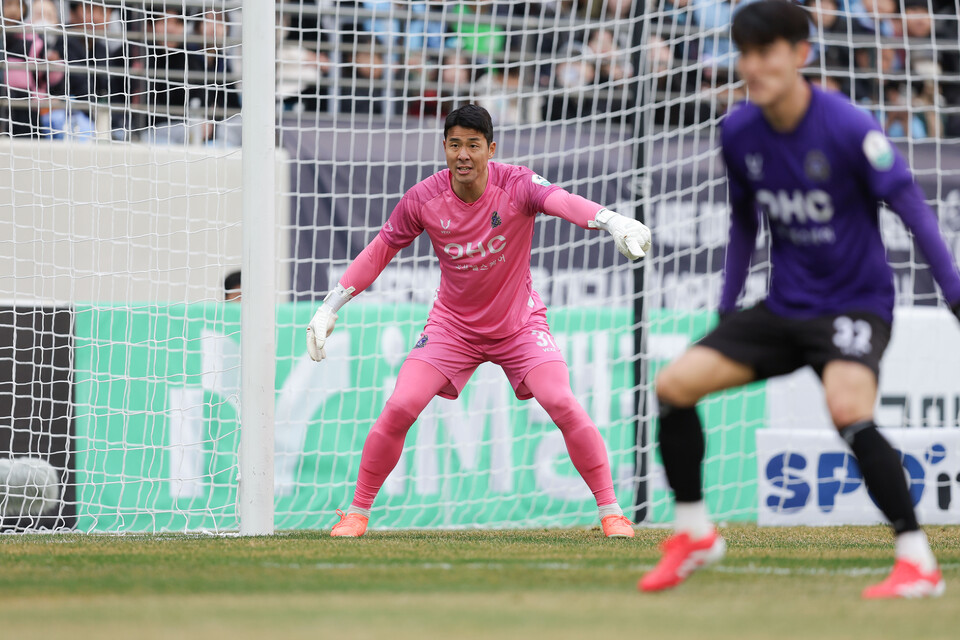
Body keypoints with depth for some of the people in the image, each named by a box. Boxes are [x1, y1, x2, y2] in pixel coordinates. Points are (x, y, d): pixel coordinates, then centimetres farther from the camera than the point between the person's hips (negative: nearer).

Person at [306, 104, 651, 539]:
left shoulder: (515, 185, -22)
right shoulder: (423, 199, -15)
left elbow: (561, 201, -43)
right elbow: (378, 252, -1)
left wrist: (613, 222, -63)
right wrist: (329, 309, -3)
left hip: (520, 322, -1)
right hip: (452, 324, 2)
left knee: (562, 403, -19)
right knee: (399, 408, -13)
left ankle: (611, 511, -5)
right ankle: (357, 512, 5)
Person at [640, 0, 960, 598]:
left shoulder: (848, 127, -18)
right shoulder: (738, 133, -1)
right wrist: (726, 308, 18)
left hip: (855, 300, -6)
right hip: (784, 305, 6)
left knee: (848, 409, -33)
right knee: (675, 383, -5)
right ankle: (694, 533, 14)